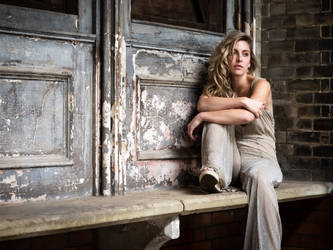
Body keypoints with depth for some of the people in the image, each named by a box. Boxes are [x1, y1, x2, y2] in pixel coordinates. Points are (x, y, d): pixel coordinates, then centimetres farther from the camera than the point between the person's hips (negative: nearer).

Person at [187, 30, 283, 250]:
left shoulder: (261, 85, 0)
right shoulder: (218, 86, 12)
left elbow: (247, 116, -20)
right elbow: (203, 104, -13)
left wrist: (201, 117, -17)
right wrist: (240, 101, -22)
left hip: (260, 156, -3)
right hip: (231, 157, 3)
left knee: (259, 177, -39)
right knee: (217, 115, -18)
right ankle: (215, 172, -37)